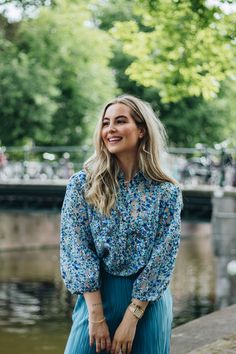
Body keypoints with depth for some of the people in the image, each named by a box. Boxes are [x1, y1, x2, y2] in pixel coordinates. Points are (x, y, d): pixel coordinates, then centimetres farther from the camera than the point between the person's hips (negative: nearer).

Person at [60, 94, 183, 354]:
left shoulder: (167, 191, -3)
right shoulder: (82, 184, -2)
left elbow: (162, 257, -6)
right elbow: (77, 250, -6)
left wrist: (131, 318, -11)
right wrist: (97, 316, -12)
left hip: (148, 302, 0)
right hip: (96, 296, 0)